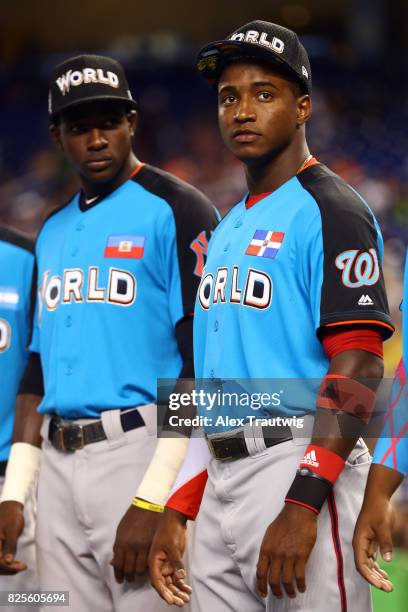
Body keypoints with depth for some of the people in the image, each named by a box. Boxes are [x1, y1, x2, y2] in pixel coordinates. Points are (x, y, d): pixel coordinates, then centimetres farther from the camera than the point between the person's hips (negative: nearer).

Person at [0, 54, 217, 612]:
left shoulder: (174, 211, -4)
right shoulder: (54, 232, 19)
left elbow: (203, 359, -11)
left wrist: (154, 500, -18)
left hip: (140, 450, -7)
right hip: (57, 464, 7)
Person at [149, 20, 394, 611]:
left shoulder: (330, 211, -6)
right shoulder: (227, 229, 20)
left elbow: (358, 368, -15)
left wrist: (303, 502, -24)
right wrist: (178, 509, 16)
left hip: (301, 470, -8)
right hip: (220, 484, 8)